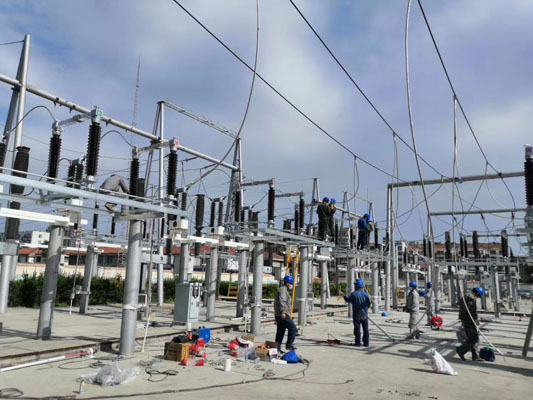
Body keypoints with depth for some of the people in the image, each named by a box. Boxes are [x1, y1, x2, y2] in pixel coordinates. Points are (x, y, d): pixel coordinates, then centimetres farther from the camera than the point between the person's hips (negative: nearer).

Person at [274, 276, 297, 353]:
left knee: (280, 332, 10)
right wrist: (283, 312, -32)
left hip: (279, 315, 10)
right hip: (283, 315, -10)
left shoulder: (283, 290, 23)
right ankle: (289, 345, -4)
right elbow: (281, 301, -25)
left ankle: (277, 348, 12)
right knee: (292, 327, -7)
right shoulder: (283, 290, -11)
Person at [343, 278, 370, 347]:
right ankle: (366, 343, 11)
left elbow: (348, 300, 2)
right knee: (365, 329, 10)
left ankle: (358, 343, 5)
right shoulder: (366, 294, -2)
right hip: (364, 314, 3)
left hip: (356, 314, -3)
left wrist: (344, 296, 21)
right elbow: (368, 304, 4)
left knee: (357, 329, 4)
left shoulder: (354, 294, -13)